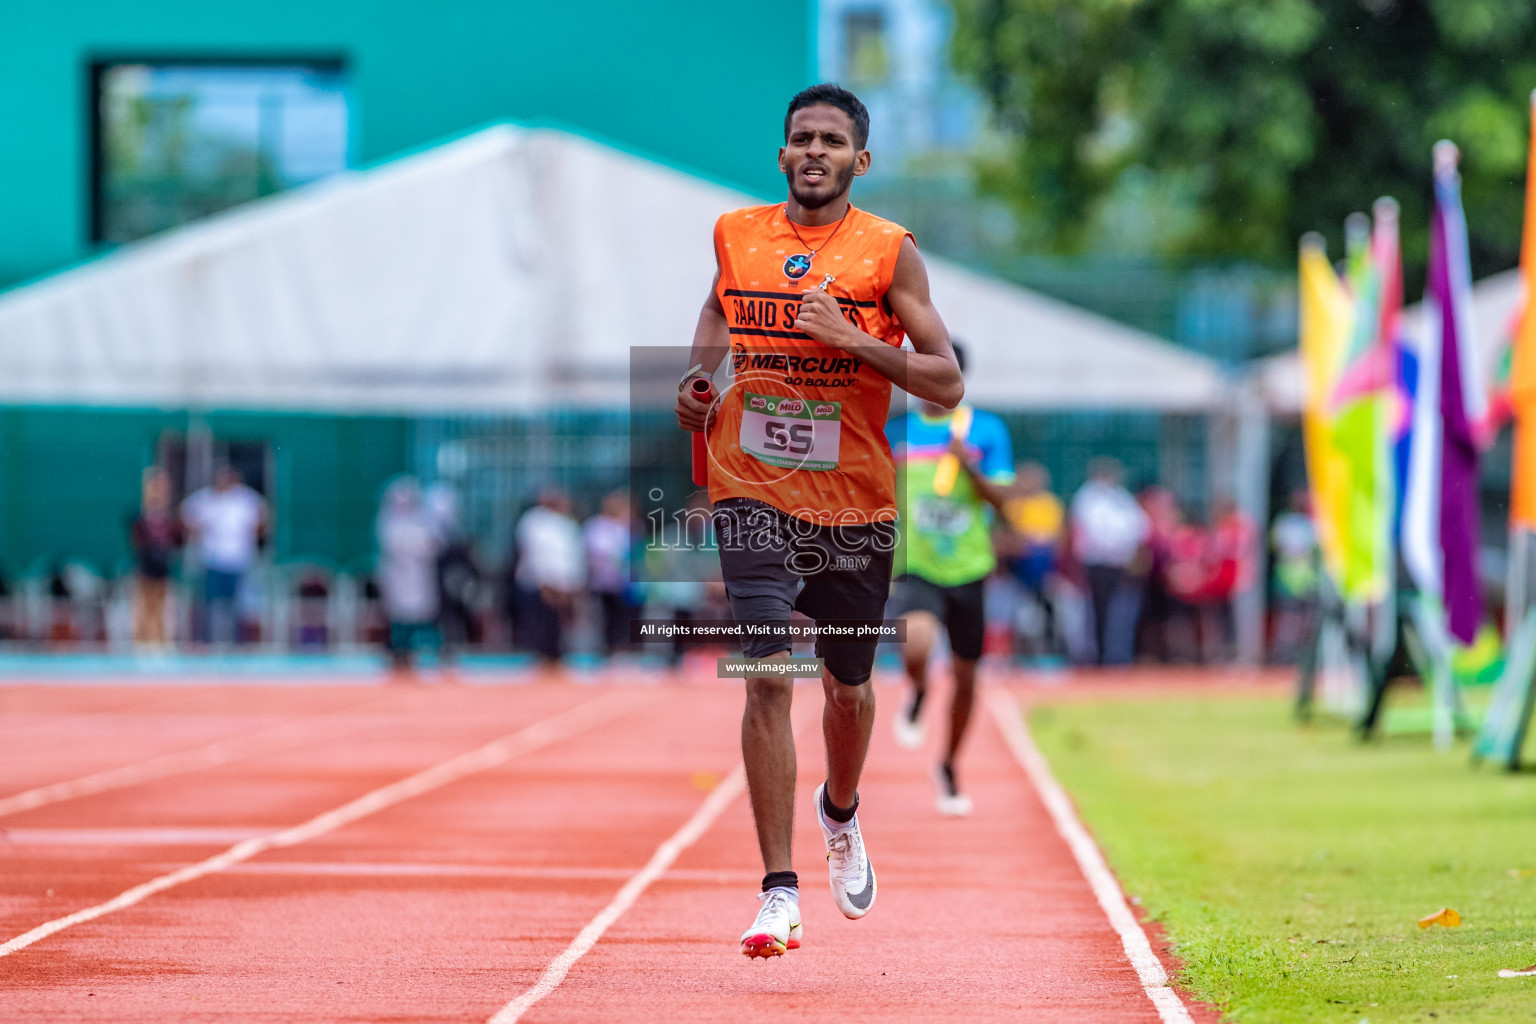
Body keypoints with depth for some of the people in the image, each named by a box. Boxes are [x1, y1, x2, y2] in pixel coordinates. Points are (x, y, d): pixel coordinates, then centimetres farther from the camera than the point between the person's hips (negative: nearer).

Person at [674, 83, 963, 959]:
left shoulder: (890, 253, -5)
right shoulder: (736, 237, 3)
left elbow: (947, 385, -8)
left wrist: (852, 339, -19)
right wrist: (699, 379, 5)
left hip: (855, 504, 0)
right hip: (755, 497, 0)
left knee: (849, 688, 15)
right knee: (768, 679, -15)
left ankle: (841, 811, 49)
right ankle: (779, 893, -15)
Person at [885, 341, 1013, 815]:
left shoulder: (986, 430, 1)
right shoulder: (898, 433, 4)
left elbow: (1001, 499, -4)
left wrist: (970, 468, -21)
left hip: (967, 568, 1)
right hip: (916, 568, -1)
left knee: (965, 674, 8)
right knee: (916, 646, -29)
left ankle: (948, 767, 31)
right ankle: (917, 699, 7)